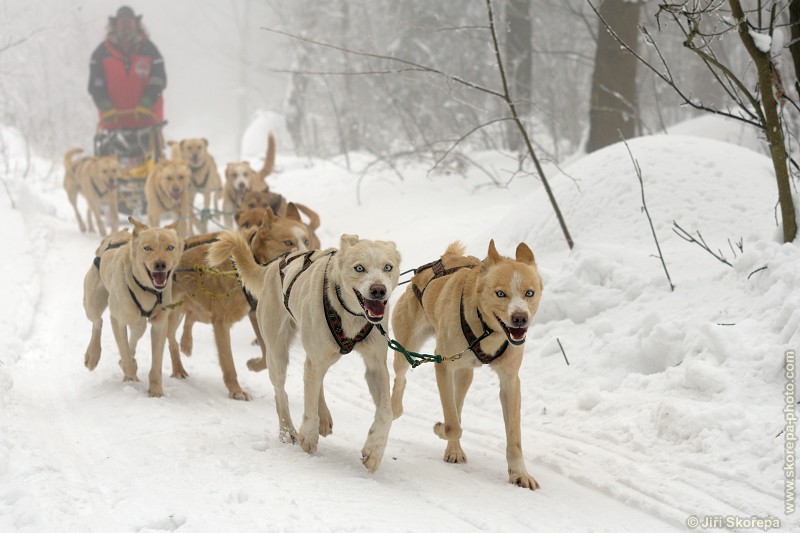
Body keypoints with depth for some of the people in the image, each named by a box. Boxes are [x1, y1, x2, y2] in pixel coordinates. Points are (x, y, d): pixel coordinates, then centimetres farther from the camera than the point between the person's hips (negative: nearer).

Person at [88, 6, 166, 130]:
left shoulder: (149, 49, 5)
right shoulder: (102, 52, 6)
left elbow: (158, 80, -2)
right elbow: (96, 85, 0)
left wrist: (145, 104, -15)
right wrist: (106, 107, -14)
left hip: (147, 117, 0)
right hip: (113, 118, 0)